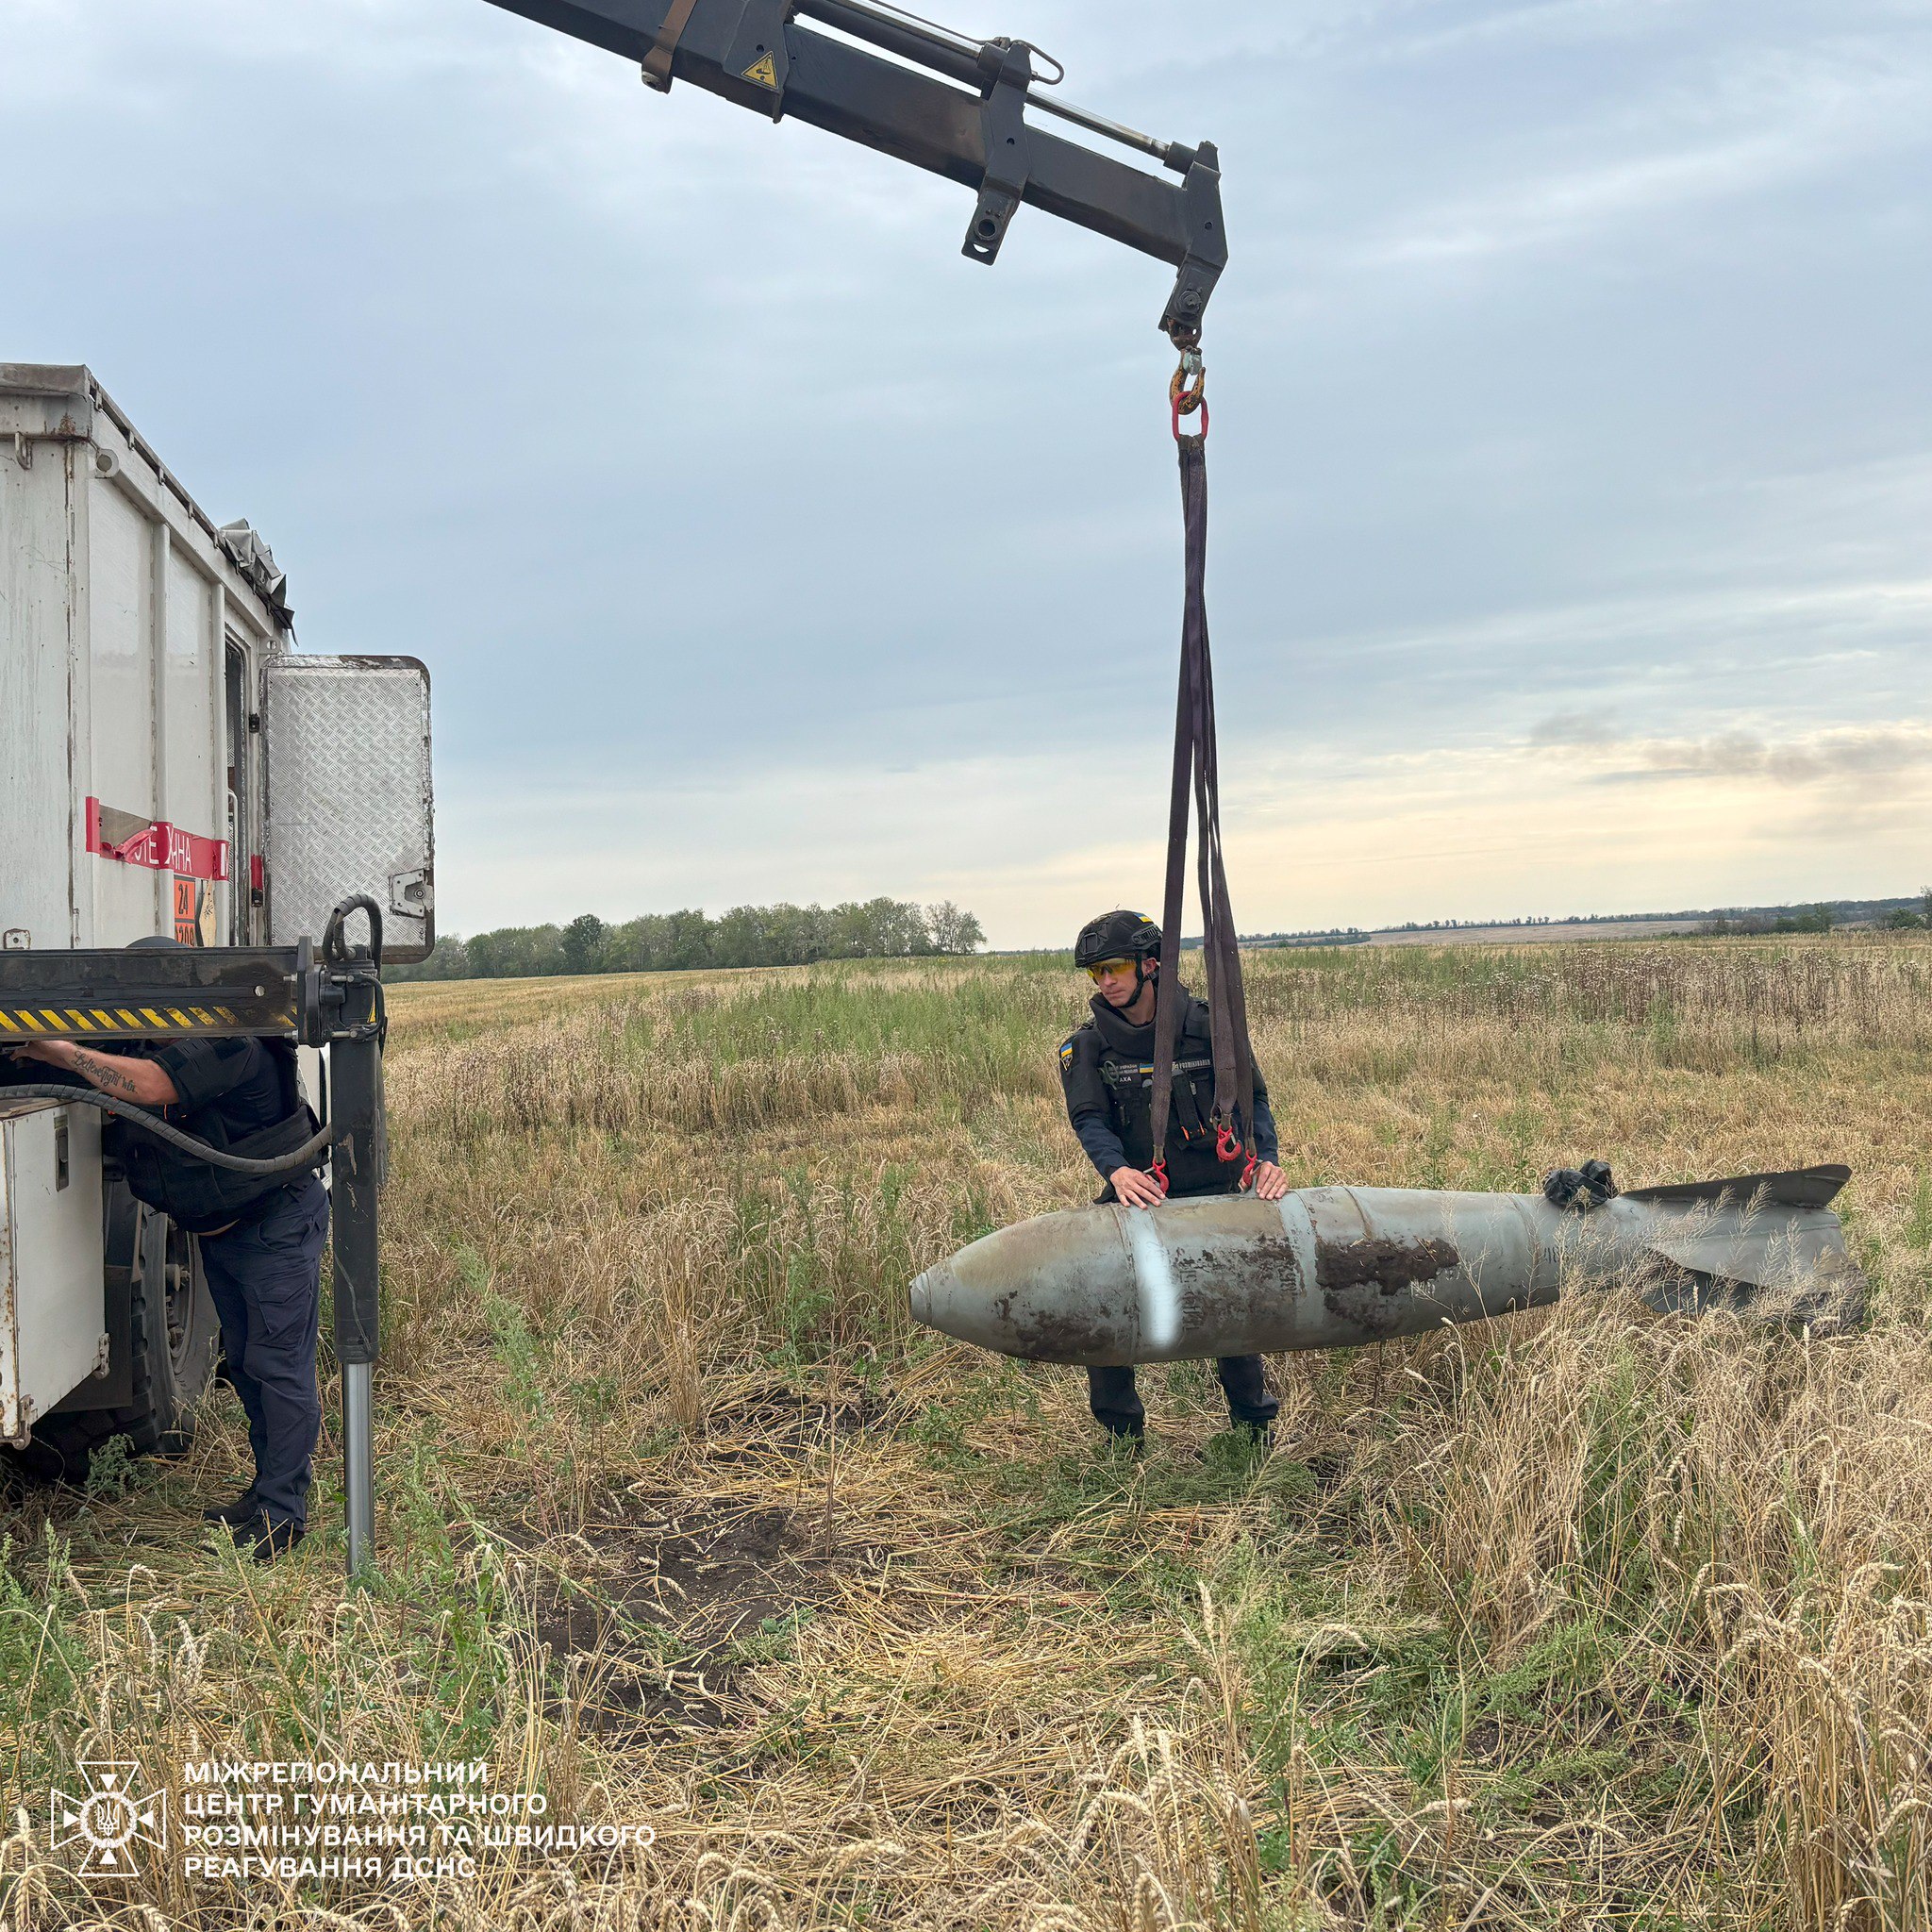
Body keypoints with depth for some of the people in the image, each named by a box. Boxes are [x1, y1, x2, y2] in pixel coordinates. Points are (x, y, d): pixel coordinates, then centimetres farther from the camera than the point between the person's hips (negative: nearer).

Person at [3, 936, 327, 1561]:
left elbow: (152, 1087, -39)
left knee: (279, 1364, -6)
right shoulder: (148, 1044, 1)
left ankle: (283, 1511, -1)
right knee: (245, 1361, 15)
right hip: (218, 1230, 9)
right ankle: (267, 1490, 26)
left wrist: (62, 1052, -30)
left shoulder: (226, 1042, -26)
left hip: (278, 1224, -9)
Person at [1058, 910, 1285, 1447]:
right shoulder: (1087, 1046, -1)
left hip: (1213, 1193, -1)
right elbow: (1089, 1118, -13)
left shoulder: (1206, 1026, -2)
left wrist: (1265, 1158, -18)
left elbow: (1251, 1095, 0)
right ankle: (1123, 1433, 9)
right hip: (1136, 1196, 1)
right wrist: (1117, 1169, -33)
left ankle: (1255, 1422, 27)